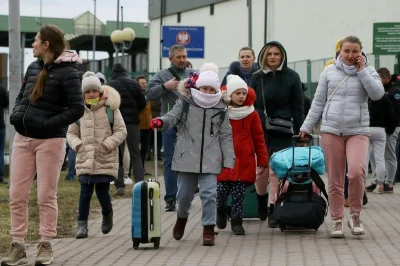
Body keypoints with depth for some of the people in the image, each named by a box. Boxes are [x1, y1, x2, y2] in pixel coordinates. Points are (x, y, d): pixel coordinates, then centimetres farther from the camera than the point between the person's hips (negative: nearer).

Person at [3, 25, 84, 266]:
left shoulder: (67, 72, -10)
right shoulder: (33, 68, 11)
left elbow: (77, 109, -14)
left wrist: (48, 124, -19)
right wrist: (16, 114, 2)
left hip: (50, 140, -7)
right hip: (23, 138, 7)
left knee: (46, 196, 0)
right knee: (17, 195, 5)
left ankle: (46, 247, 10)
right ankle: (18, 246, 11)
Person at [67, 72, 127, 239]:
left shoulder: (110, 108, -1)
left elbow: (121, 131, 1)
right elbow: (71, 133, 15)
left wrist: (109, 144, -13)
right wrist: (76, 144, -5)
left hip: (105, 158, -2)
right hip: (85, 158, 2)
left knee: (102, 190, -2)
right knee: (85, 191, -5)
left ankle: (107, 215, 28)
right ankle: (82, 224, 2)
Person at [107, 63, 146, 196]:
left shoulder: (109, 86, -4)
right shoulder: (134, 84, 1)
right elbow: (143, 103, 2)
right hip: (132, 122, 1)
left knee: (117, 154, 6)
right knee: (135, 154, 9)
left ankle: (119, 186, -1)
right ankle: (140, 184, -1)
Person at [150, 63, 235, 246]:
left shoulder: (220, 109, 3)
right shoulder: (185, 103, 0)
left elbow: (226, 137, 5)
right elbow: (173, 117, -9)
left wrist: (228, 161, 0)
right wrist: (161, 121, -34)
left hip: (209, 160, 0)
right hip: (187, 158, 0)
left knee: (209, 193, -10)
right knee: (184, 194, 11)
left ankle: (208, 229, 2)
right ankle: (182, 217, 41)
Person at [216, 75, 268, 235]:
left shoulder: (252, 114, 3)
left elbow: (259, 138, 5)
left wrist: (263, 160, 3)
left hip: (245, 161, 0)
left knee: (239, 194, 0)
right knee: (222, 191, 0)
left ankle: (237, 222, 14)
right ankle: (221, 210, 31)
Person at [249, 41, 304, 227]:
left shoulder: (292, 77, 2)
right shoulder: (257, 78, 6)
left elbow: (298, 108, 3)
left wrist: (299, 133, -2)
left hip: (283, 133, -1)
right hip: (260, 131, 1)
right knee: (261, 171, 1)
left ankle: (273, 209, 3)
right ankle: (262, 198, 30)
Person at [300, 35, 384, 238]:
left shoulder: (368, 71, 7)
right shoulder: (329, 71, 7)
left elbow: (377, 94, -9)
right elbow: (318, 102, 11)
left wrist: (362, 71, -8)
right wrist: (306, 127, 9)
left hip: (358, 131, -1)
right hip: (331, 130, 1)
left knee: (356, 171, -21)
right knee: (335, 179, 3)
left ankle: (355, 215, -2)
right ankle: (337, 221, 14)